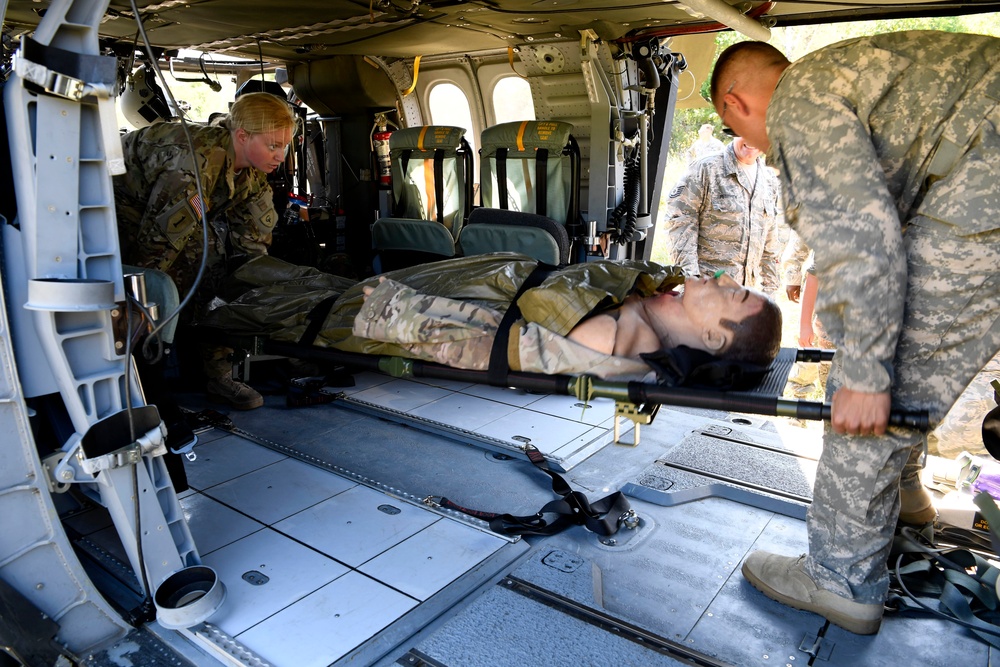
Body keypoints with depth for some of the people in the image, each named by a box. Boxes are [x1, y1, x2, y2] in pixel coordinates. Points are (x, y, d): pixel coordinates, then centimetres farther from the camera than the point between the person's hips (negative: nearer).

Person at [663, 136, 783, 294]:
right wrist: (689, 274, -19)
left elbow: (770, 238, 19)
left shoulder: (770, 179, 13)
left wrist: (770, 285, 19)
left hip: (747, 286, 6)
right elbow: (680, 220, -12)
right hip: (706, 282, -6)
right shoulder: (706, 169, -6)